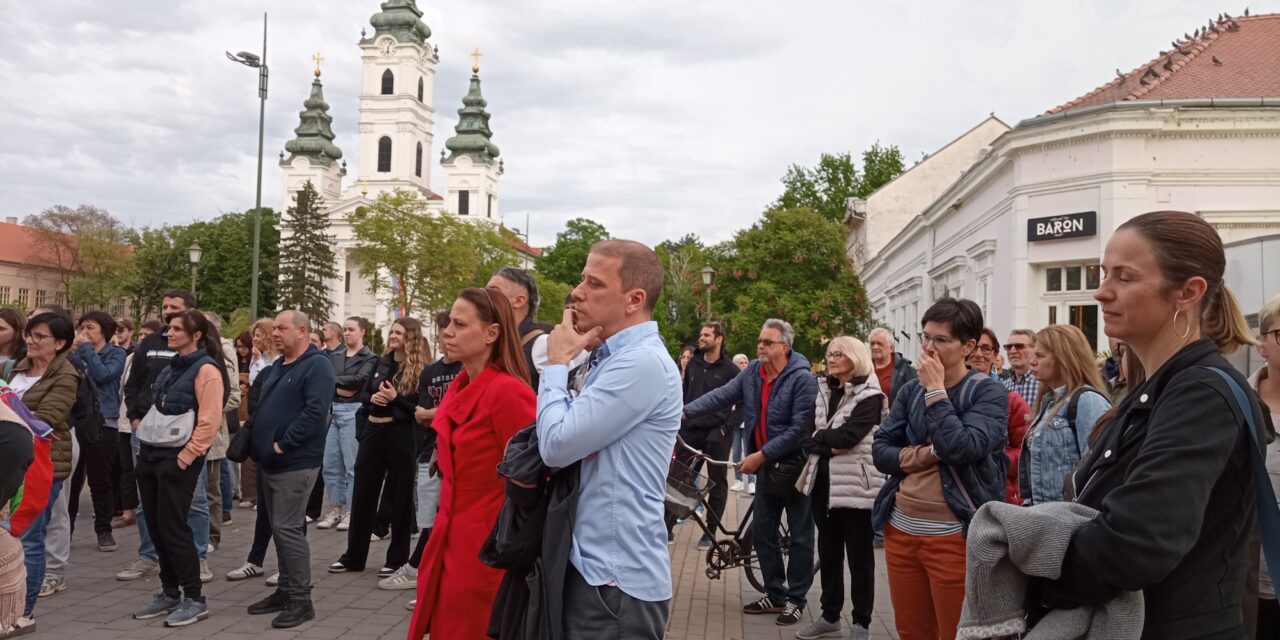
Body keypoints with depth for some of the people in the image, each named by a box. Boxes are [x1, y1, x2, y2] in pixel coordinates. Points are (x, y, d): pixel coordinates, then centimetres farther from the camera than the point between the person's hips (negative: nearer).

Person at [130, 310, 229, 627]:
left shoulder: (206, 369, -13)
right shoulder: (171, 367, 14)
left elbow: (209, 422, -18)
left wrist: (185, 456, -18)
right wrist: (145, 445, 14)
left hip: (177, 459, -8)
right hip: (151, 454, 8)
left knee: (172, 528, -5)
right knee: (156, 527, 11)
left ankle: (194, 599, 5)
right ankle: (169, 593, 22)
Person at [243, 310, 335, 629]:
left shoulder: (317, 365, -11)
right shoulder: (277, 367, 17)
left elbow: (315, 412, -22)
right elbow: (262, 409, 24)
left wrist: (283, 444, -20)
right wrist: (259, 445, 10)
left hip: (295, 463, -9)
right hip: (270, 462, 9)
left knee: (288, 529, -8)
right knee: (280, 529, 14)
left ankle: (301, 599, 0)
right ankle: (285, 591, 23)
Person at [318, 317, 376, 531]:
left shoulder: (370, 358, -1)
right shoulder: (334, 355, 15)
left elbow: (359, 380, -16)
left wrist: (334, 380, -6)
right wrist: (341, 388, -13)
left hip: (353, 411, -6)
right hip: (332, 410, 6)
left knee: (352, 465, -2)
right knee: (330, 464, 8)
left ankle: (351, 512, 6)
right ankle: (335, 510, 17)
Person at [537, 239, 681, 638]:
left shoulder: (643, 362, -20)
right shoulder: (614, 358, 13)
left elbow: (556, 445, -22)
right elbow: (575, 439, 14)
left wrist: (557, 362, -8)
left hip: (616, 577, -9)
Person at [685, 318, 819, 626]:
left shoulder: (802, 379, -18)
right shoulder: (752, 372, 1)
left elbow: (799, 430, -22)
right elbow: (721, 395, -5)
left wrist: (761, 455, -22)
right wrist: (685, 412, -18)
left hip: (796, 467, -6)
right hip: (767, 467, 7)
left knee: (800, 537, 6)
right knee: (763, 533, 13)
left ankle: (796, 599, 19)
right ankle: (775, 594, 29)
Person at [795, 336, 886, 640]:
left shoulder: (869, 396, -7)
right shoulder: (823, 390, 13)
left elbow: (847, 435, -19)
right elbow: (808, 435, 5)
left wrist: (819, 439, -8)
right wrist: (830, 445, -12)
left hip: (856, 484, -6)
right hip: (823, 480, 6)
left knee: (859, 556, 3)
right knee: (828, 552, 14)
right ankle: (830, 615, 27)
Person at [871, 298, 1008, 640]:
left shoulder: (989, 393, -7)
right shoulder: (910, 391, 9)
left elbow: (962, 448, -22)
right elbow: (880, 450, 4)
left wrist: (935, 391, -14)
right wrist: (923, 455, -13)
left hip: (954, 536, -5)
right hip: (901, 529, 5)